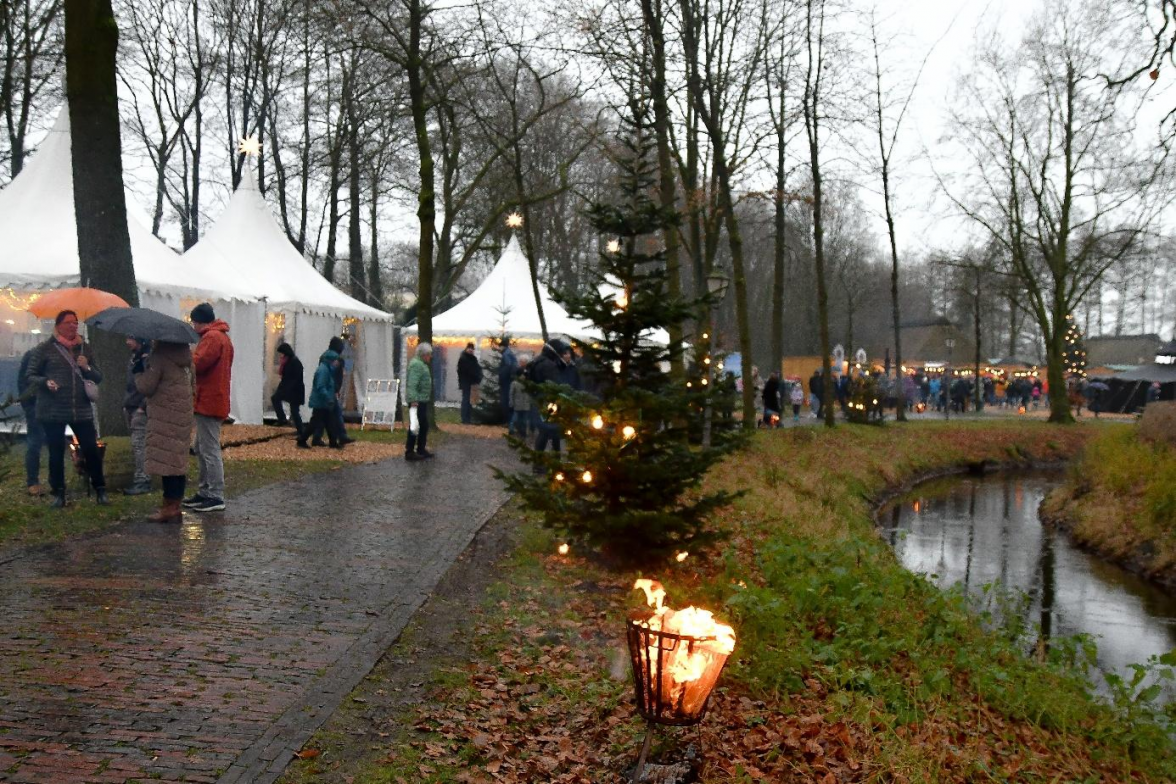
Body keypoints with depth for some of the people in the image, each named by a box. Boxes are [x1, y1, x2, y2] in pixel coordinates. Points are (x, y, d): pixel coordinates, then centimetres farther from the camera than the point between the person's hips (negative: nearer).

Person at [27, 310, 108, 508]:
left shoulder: (84, 348, 12)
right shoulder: (46, 348, 3)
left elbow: (98, 378, 15)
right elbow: (31, 375, 4)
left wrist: (87, 368, -5)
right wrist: (45, 381, -15)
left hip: (82, 410, 2)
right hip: (52, 411, -2)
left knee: (91, 450, -2)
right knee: (56, 452, 3)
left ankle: (100, 491, 10)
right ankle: (58, 493, 15)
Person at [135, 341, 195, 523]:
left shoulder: (159, 357, -14)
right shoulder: (186, 355, 10)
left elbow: (145, 387, -12)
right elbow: (192, 380, 22)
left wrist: (138, 375, 7)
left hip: (164, 417, -8)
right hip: (184, 414, 8)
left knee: (166, 460, -4)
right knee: (179, 459, 11)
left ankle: (170, 506, -3)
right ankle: (175, 505, 17)